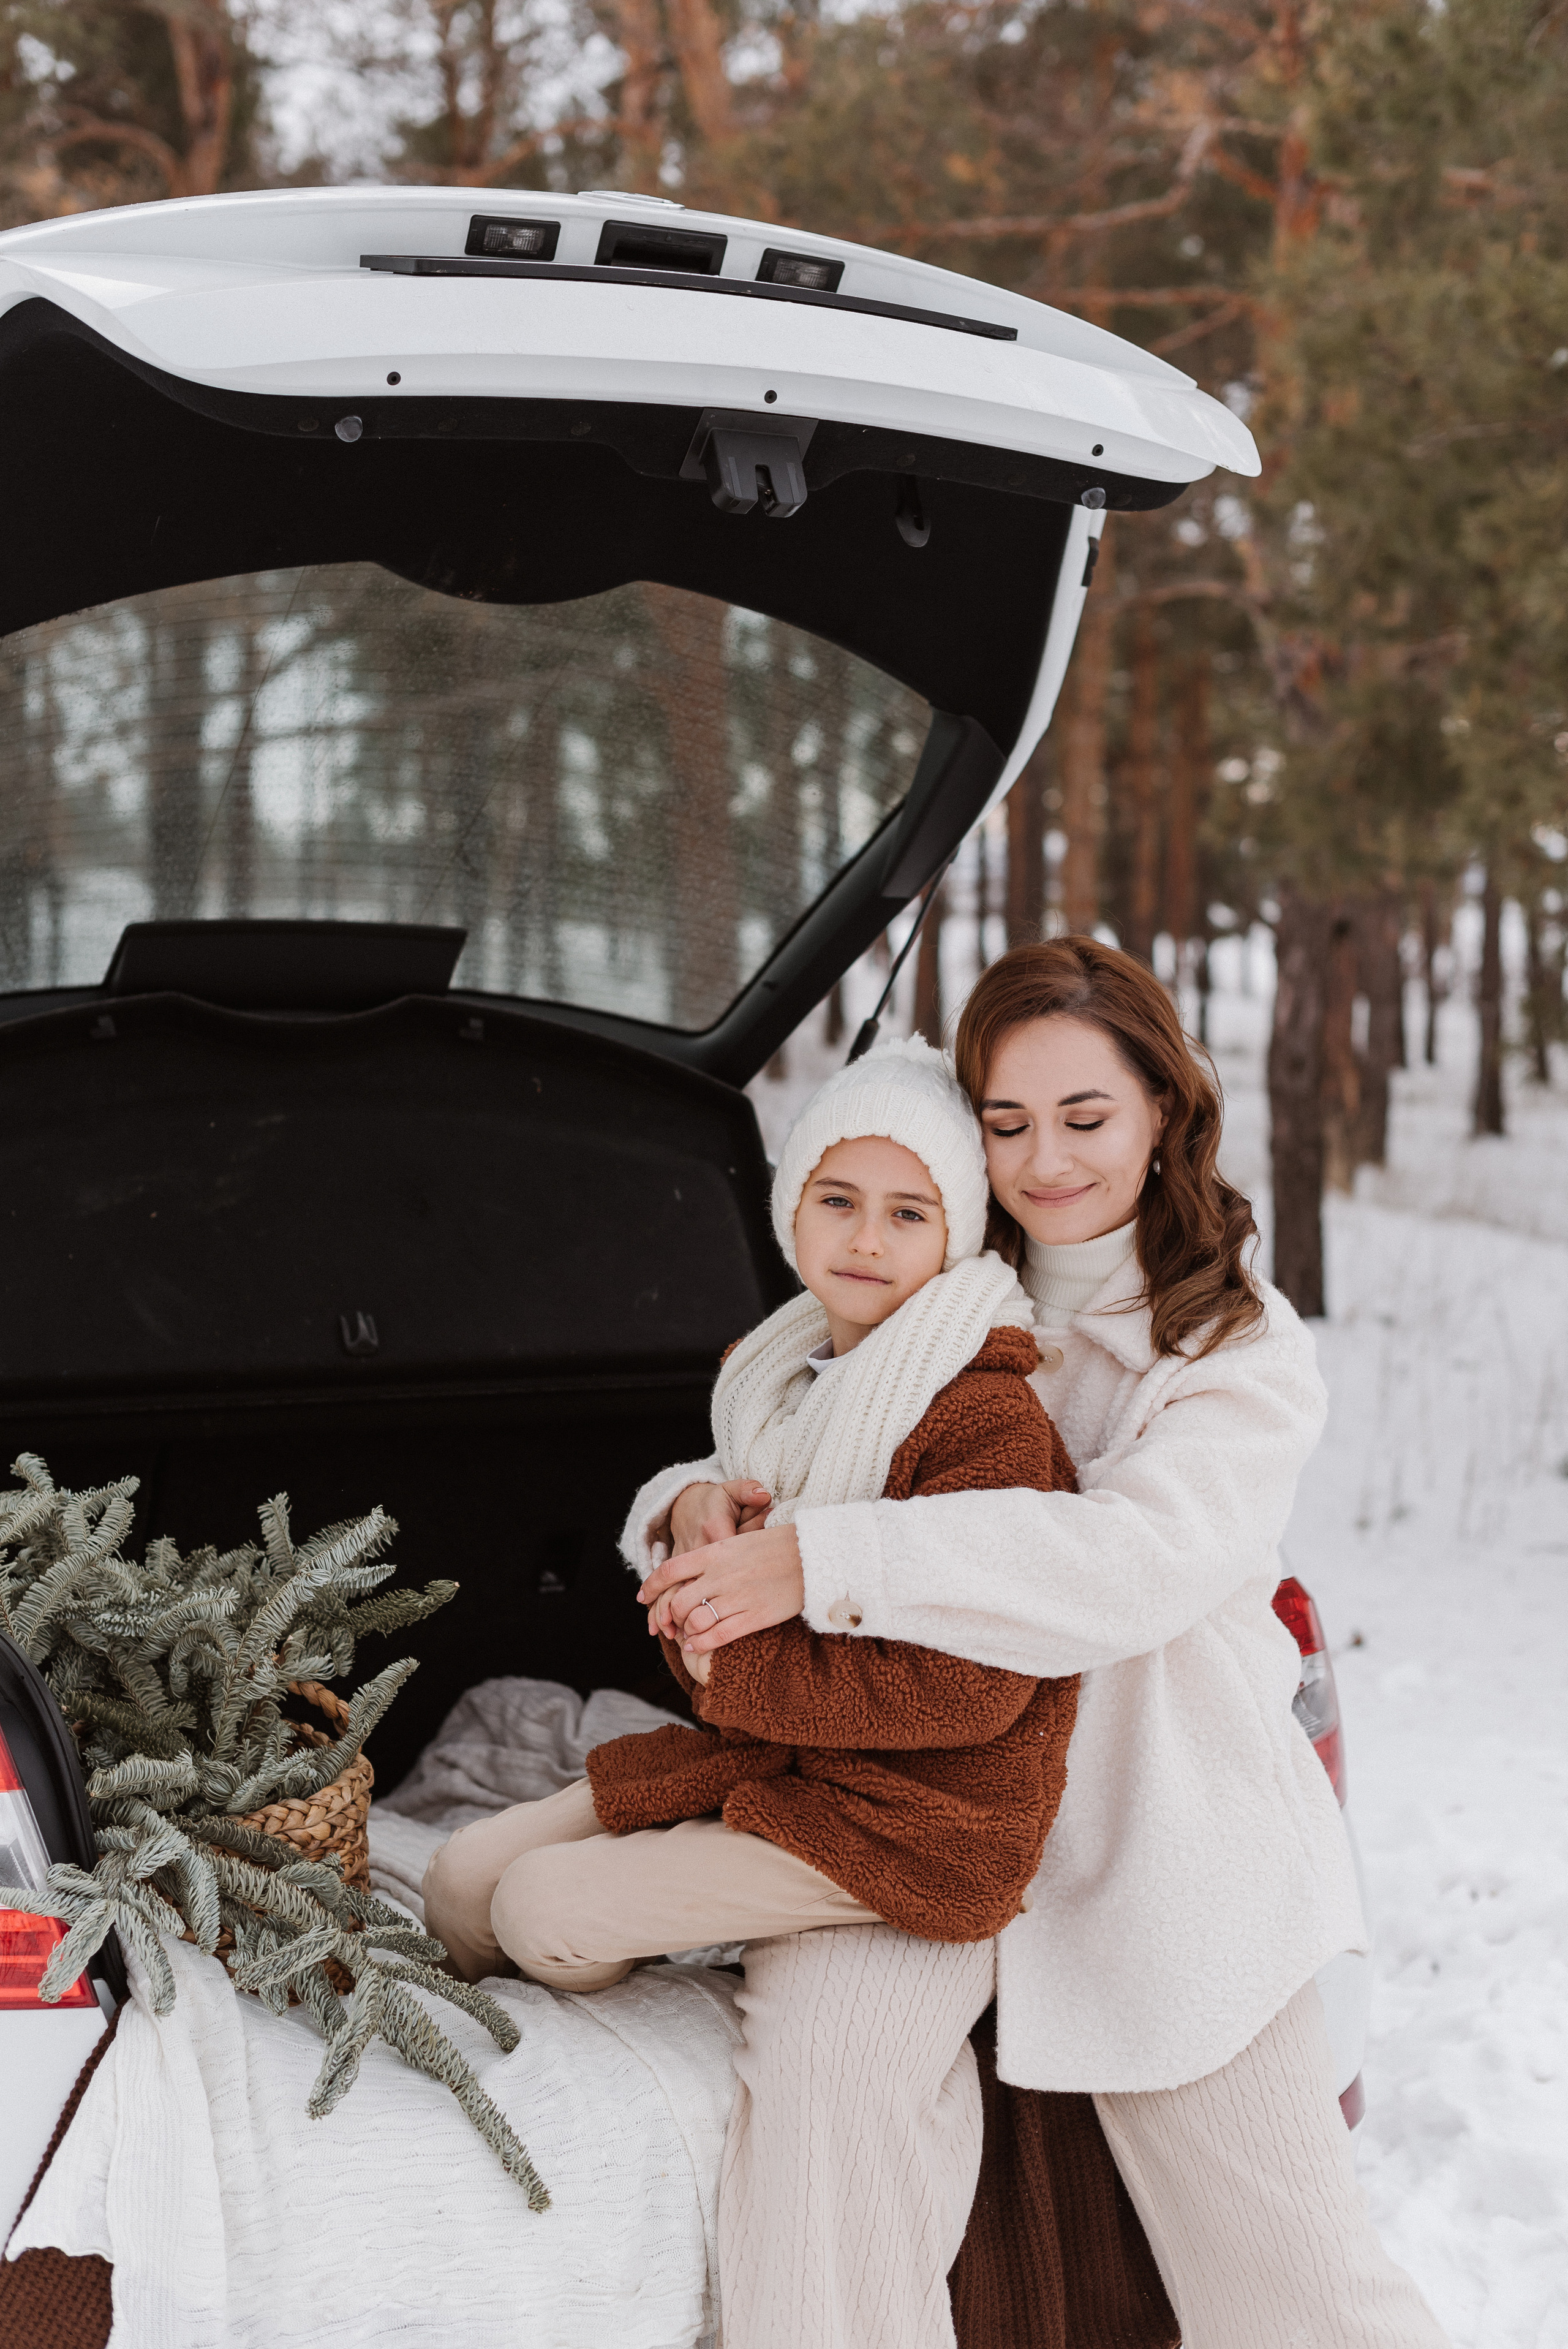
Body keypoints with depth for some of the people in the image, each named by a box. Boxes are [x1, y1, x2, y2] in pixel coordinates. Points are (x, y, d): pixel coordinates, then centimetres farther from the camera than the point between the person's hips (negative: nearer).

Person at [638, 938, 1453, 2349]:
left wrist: (822, 1562, -30)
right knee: (816, 2057, -24)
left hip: (1168, 1848, -3)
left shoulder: (1246, 1353, -3)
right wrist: (699, 1510, -15)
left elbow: (1138, 1556, -22)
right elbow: (770, 1466, 12)